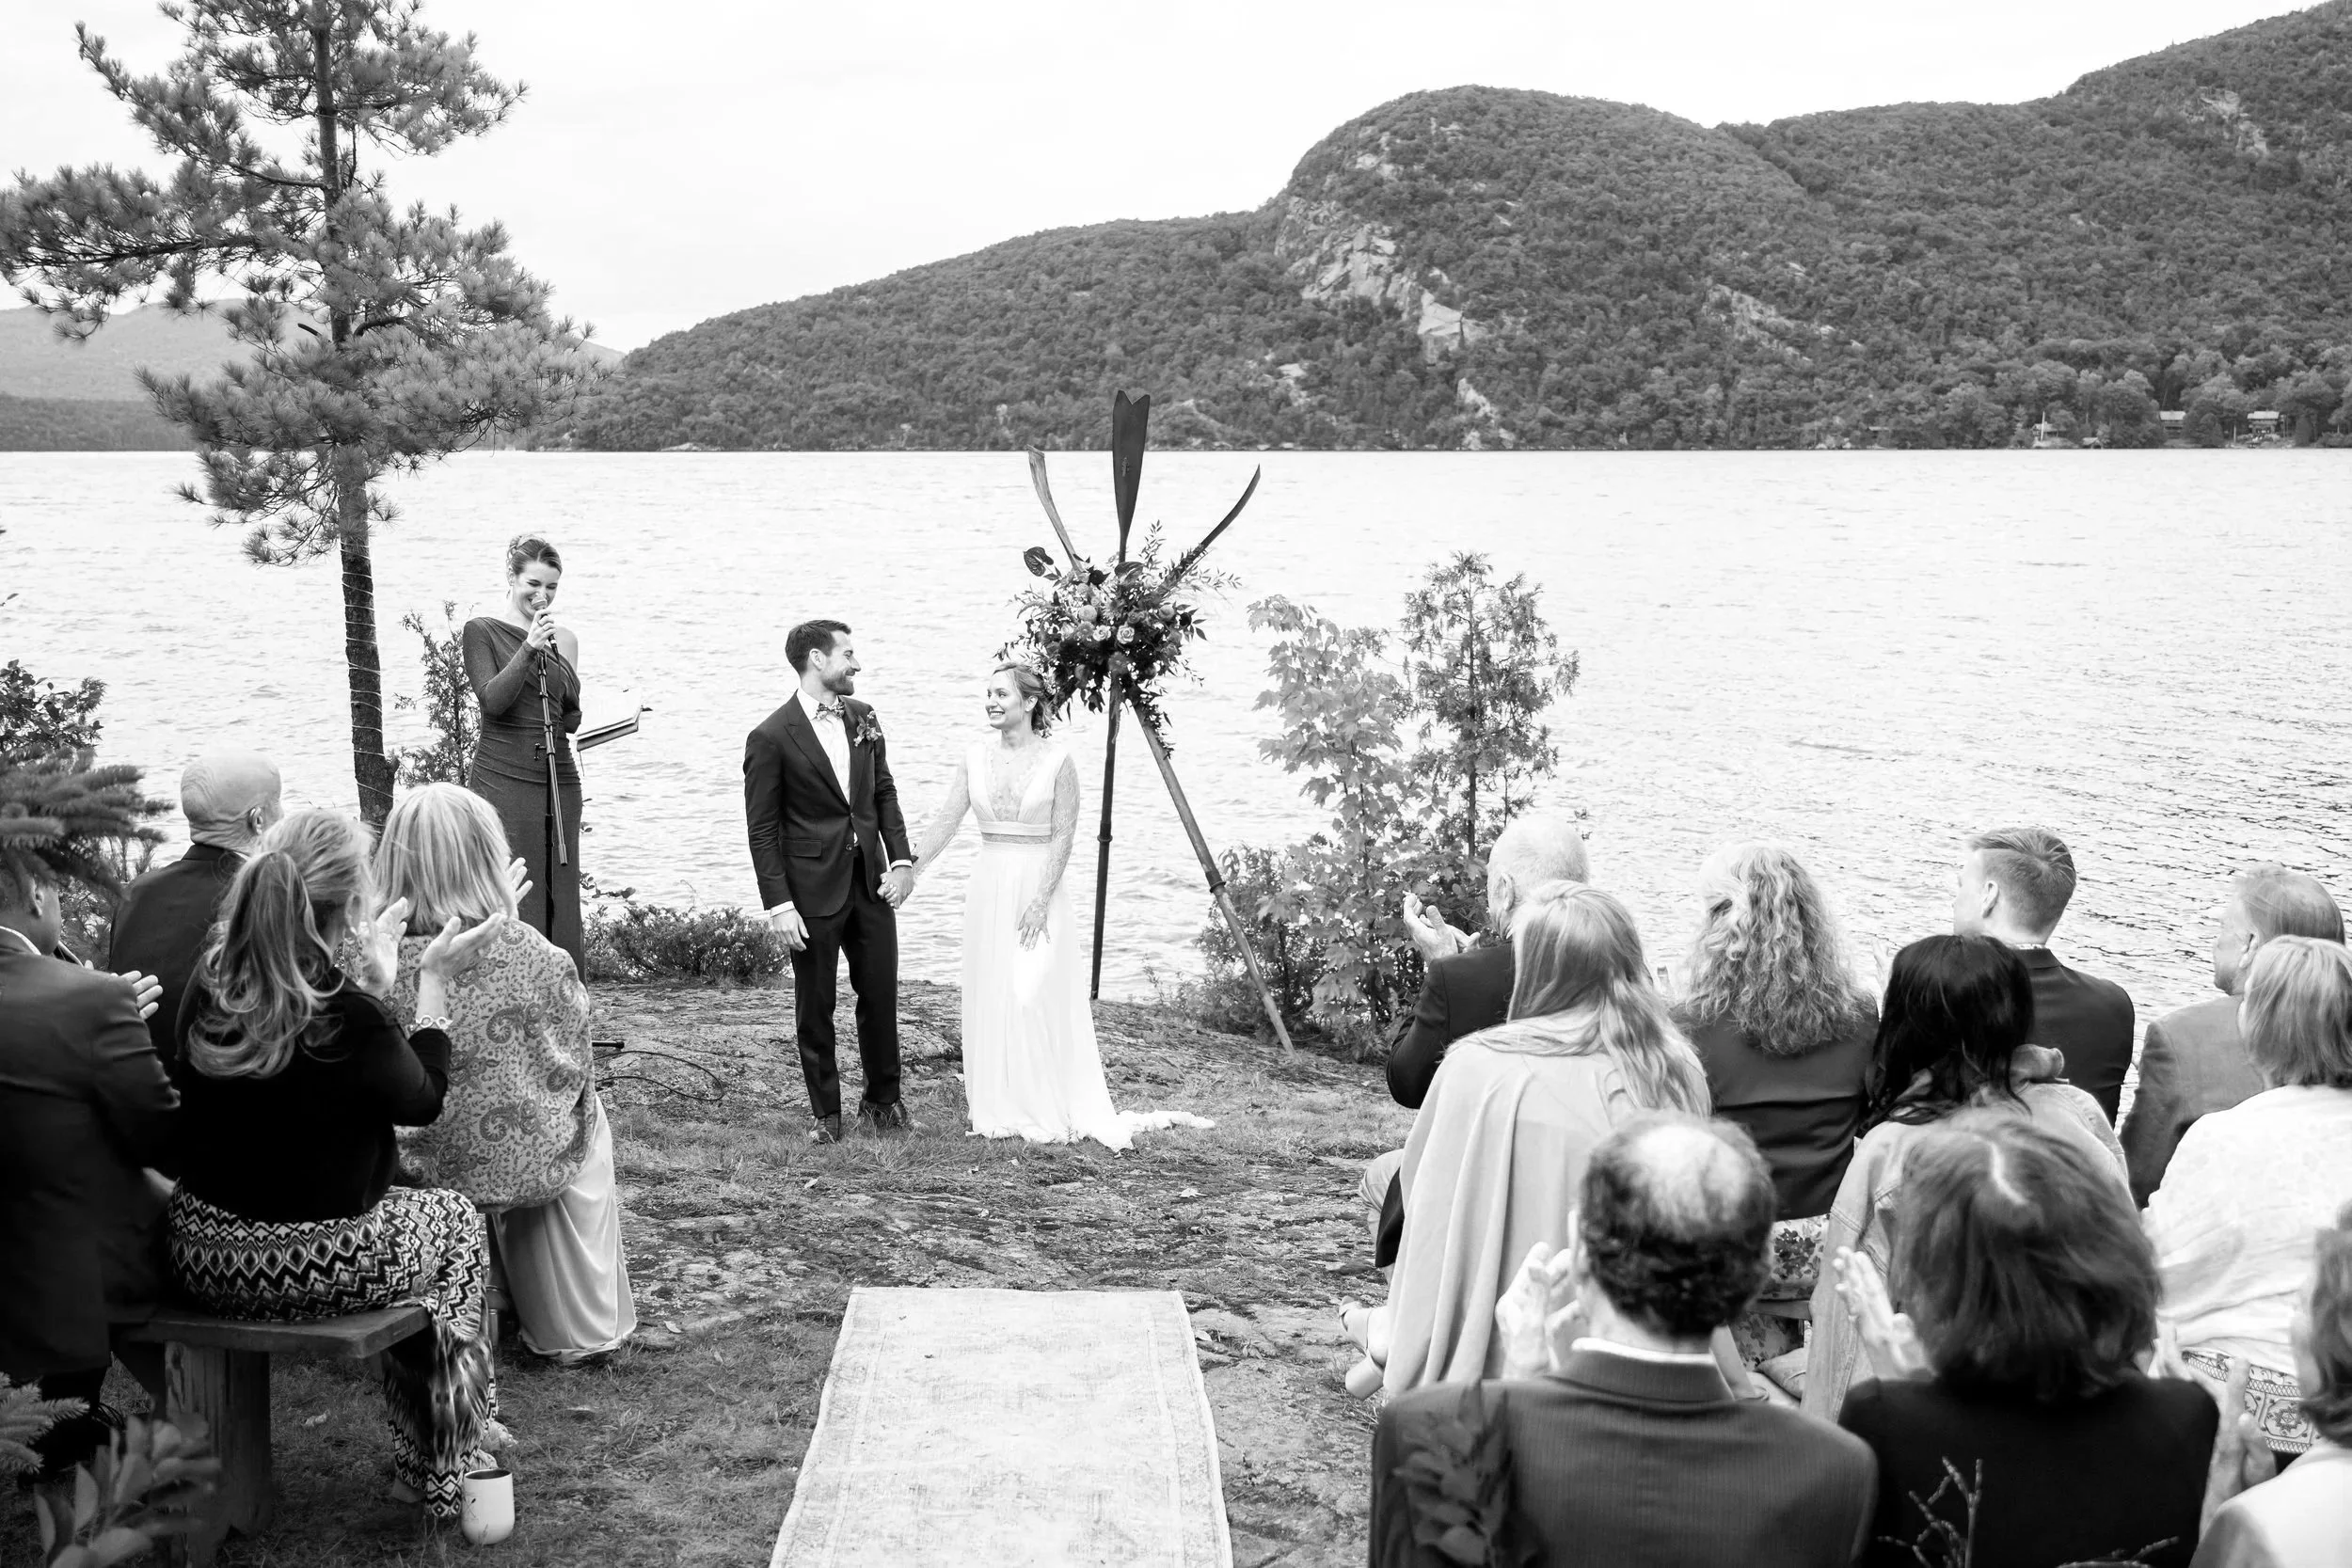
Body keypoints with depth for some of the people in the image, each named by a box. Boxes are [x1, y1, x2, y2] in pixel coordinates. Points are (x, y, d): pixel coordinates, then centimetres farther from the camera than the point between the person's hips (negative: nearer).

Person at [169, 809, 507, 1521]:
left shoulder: (211, 980, -6)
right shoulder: (345, 1017, -24)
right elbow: (422, 1099, -6)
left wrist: (370, 977, 18)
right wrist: (434, 982, 0)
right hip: (310, 1266, -6)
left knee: (402, 1202, 32)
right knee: (456, 1220, 24)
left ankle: (422, 1447, 41)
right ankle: (444, 1470, 31)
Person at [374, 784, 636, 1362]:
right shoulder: (535, 958, -18)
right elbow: (577, 1073, -5)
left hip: (422, 1173, 2)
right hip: (533, 1165, -2)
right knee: (589, 1119, 29)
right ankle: (579, 1329, 36)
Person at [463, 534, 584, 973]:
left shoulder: (564, 639, 14)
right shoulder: (481, 631, 1)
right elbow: (493, 699, -13)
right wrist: (529, 649, -21)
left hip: (559, 779, 5)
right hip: (502, 780, -5)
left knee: (561, 896, 6)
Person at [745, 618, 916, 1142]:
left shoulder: (863, 718, 7)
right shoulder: (770, 737, -11)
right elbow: (762, 830, -9)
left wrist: (901, 859, 1)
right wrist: (778, 905, -13)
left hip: (871, 882, 5)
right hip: (813, 888, -5)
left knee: (881, 994, 9)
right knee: (814, 1006, 6)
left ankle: (882, 1099, 25)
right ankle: (827, 1112, 19)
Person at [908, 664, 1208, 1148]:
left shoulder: (1057, 759, -7)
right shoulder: (975, 758, 5)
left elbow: (1063, 836, -8)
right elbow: (946, 821, 3)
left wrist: (1041, 901, -15)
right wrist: (910, 868, -7)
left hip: (1038, 886, -4)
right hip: (989, 889, 4)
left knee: (1033, 996, -9)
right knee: (990, 999, 6)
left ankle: (1047, 1112, 2)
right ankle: (1000, 1109, 16)